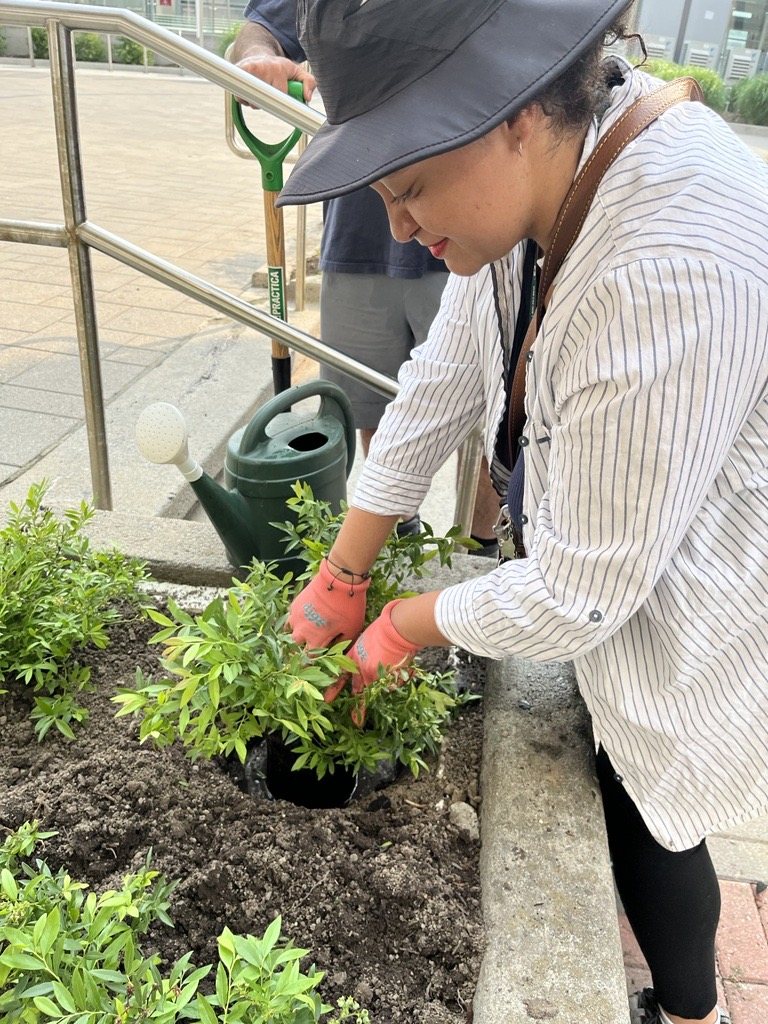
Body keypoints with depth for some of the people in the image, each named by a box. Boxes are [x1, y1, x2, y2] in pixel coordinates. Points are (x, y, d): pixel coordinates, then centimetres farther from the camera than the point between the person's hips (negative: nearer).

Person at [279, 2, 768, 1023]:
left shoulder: (674, 275, -39)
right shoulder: (536, 170, -10)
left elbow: (579, 592, -30)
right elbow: (439, 390, -3)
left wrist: (406, 628, -12)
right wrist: (341, 578, 1)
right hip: (618, 578, 8)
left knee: (647, 822, 11)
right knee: (623, 789, 24)